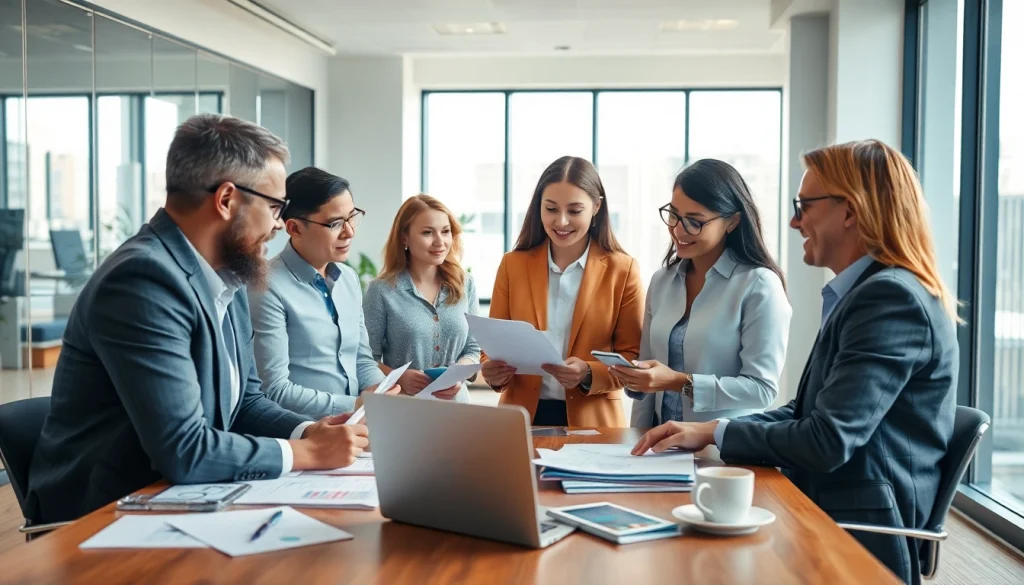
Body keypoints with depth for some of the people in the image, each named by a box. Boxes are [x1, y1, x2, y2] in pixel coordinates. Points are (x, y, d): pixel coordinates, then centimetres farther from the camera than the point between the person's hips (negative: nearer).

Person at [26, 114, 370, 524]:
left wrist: (309, 431, -6)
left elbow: (244, 401, 12)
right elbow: (182, 450, -26)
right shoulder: (144, 279, -23)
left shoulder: (225, 276, 4)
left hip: (176, 501, 8)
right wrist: (308, 453, -16)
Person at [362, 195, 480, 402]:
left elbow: (473, 349, 11)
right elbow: (367, 359, -2)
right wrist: (399, 378, -18)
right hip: (402, 405, -3)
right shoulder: (382, 290, -3)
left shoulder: (465, 285, 7)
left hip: (454, 403, 3)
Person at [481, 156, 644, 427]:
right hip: (522, 417, 2)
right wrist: (494, 371, -16)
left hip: (592, 421, -1)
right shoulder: (512, 265, 3)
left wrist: (588, 375, -19)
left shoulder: (622, 270, -2)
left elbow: (633, 356, -1)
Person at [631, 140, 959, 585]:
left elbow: (828, 441, -23)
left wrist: (716, 432, -9)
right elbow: (804, 415, 12)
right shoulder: (872, 292, 14)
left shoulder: (892, 297, -18)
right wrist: (704, 433, -1)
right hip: (828, 516, 8)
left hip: (858, 539, -8)